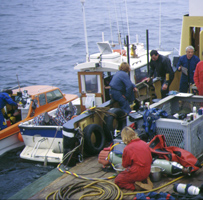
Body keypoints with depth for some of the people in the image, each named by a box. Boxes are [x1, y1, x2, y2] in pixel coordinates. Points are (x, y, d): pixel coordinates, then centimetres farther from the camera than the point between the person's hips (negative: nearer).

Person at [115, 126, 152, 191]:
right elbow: (150, 160, 10)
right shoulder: (145, 144, 2)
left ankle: (134, 186, -11)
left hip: (136, 174, -7)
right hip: (147, 173, 7)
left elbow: (125, 165, -5)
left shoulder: (127, 148, -15)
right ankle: (144, 181, 7)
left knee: (117, 180, 13)